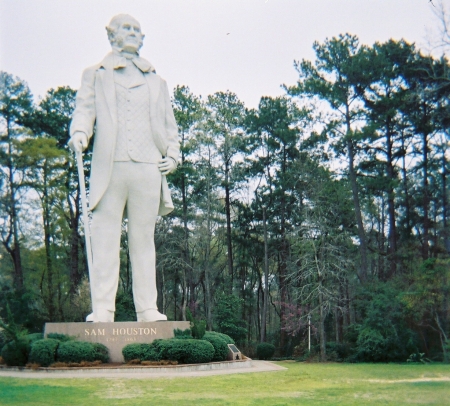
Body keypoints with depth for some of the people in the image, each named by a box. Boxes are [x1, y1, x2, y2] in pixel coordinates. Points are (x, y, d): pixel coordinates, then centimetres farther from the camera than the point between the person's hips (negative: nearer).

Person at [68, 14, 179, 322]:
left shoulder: (157, 82, 25)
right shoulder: (96, 75, 19)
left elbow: (170, 125, 24)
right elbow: (85, 108, 4)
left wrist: (173, 155, 6)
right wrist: (80, 132, -17)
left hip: (148, 169, 2)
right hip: (109, 167, -2)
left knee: (144, 240, 1)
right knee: (105, 239, -7)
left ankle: (148, 309, 2)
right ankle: (102, 309, -6)